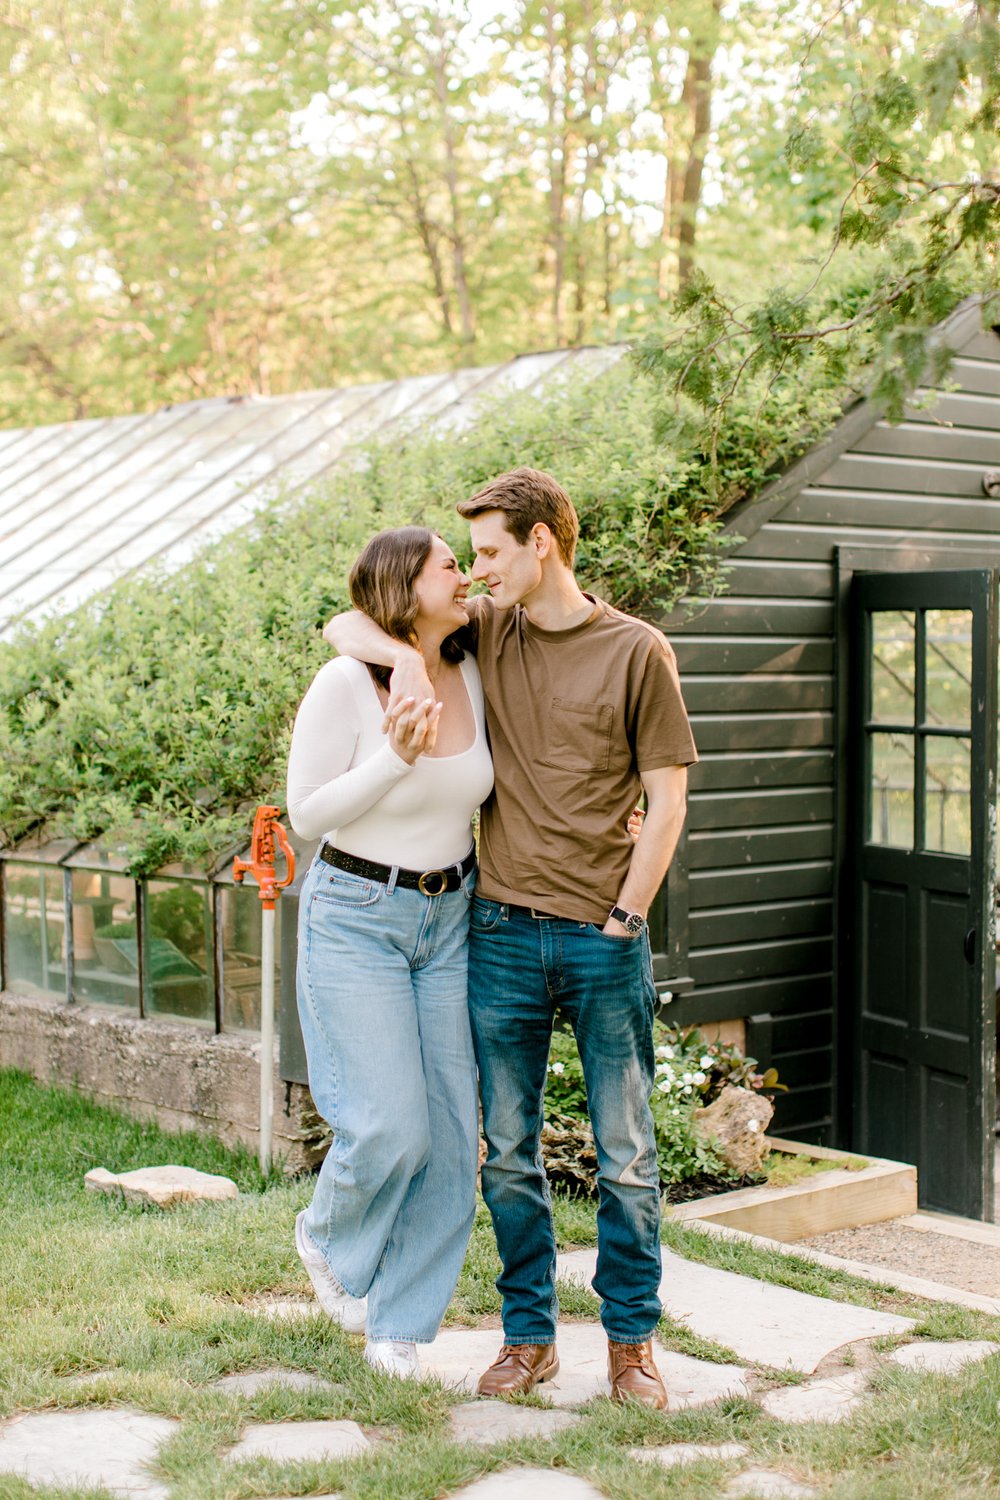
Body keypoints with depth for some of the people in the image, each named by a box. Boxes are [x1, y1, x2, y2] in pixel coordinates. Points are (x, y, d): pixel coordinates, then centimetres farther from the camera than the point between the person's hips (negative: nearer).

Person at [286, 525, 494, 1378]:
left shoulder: (472, 676, 1)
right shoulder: (346, 683, -15)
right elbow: (308, 814, -10)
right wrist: (396, 757, -22)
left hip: (450, 918, 5)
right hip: (356, 916, -5)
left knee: (451, 1130, 3)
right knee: (390, 1126, -10)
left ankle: (400, 1322, 19)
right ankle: (329, 1241, 24)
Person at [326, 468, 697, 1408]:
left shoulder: (637, 651, -2)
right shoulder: (483, 631, 8)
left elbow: (667, 800, -1)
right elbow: (345, 627, 10)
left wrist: (621, 918, -5)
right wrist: (406, 656, -11)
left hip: (604, 936, -3)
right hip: (503, 933, 3)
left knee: (625, 1154, 5)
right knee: (508, 1153, 8)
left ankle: (630, 1339, 18)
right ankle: (529, 1336, 21)